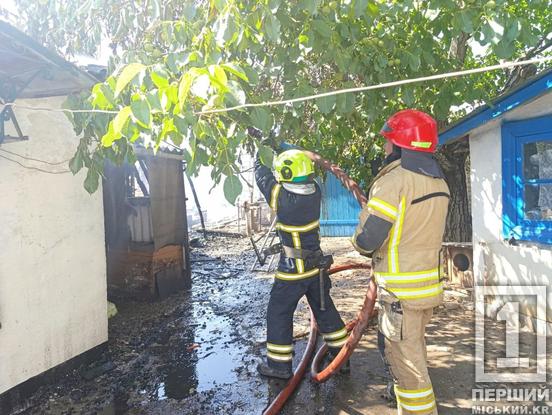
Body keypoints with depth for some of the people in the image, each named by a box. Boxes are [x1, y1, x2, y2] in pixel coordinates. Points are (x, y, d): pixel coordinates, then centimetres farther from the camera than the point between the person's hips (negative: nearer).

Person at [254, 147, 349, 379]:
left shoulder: (282, 198, -23)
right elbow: (300, 164, 9)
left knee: (278, 314, 11)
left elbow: (262, 175, -6)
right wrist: (280, 148, 17)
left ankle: (279, 365, 22)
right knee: (325, 310, 21)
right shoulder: (314, 192, -9)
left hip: (292, 270, -6)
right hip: (317, 266, 6)